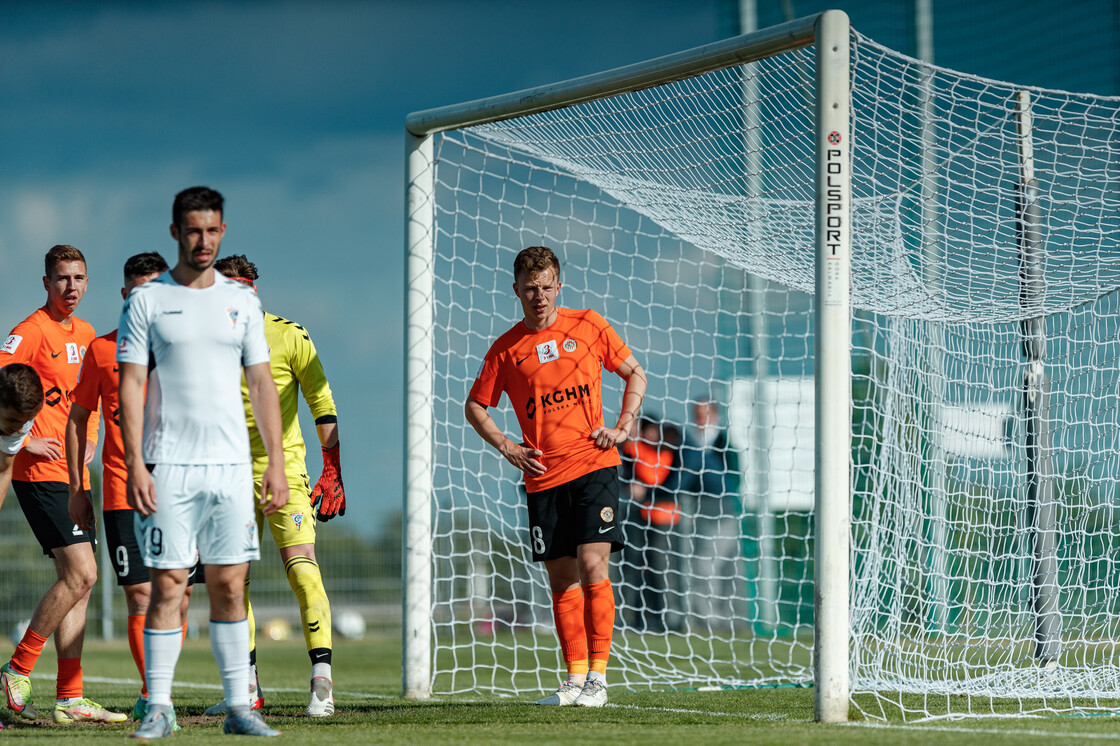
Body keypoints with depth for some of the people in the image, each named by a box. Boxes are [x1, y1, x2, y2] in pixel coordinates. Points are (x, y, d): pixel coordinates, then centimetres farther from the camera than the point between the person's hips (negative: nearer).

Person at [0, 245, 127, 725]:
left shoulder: (85, 334, 16)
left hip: (75, 474, 8)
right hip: (40, 471, -8)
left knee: (76, 581, 6)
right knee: (80, 574, -16)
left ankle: (70, 700, 8)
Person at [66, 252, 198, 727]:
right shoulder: (102, 350, 6)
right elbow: (77, 419, 13)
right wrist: (76, 487, 8)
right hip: (122, 492, -1)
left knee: (177, 599, 2)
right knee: (140, 595, -10)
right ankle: (152, 694, -10)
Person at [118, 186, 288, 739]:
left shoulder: (242, 301, 11)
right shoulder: (147, 300, 1)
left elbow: (261, 384, 13)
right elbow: (130, 386, -2)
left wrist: (276, 462, 5)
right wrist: (134, 464, -11)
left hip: (231, 465, 3)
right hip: (168, 466, -3)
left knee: (230, 587, 3)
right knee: (167, 585, -5)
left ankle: (240, 707, 6)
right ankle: (158, 708, 0)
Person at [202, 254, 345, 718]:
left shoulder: (288, 337, -5)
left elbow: (323, 404, -3)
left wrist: (332, 470, -8)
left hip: (283, 471, -5)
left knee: (301, 566, -16)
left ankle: (322, 682, -16)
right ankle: (247, 688, 14)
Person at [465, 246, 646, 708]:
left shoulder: (588, 326, 3)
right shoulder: (506, 348, 5)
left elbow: (635, 375, 14)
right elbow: (475, 406, 14)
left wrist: (622, 427, 1)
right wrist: (506, 448, 1)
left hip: (593, 466, -2)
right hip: (543, 478, 2)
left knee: (592, 568, -12)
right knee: (562, 579, 4)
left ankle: (597, 680, -11)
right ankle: (575, 679, 12)